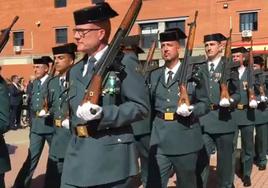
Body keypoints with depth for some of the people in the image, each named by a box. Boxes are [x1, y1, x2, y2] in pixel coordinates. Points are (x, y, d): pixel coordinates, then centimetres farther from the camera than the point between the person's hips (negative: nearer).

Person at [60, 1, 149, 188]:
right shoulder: (76, 70, 15)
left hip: (111, 155, -6)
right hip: (77, 153, 7)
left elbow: (141, 107, -12)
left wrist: (103, 114, -22)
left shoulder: (124, 63, -7)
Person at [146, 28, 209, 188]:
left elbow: (205, 103, 1)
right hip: (159, 139, 3)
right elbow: (151, 104, 14)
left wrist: (192, 110, -19)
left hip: (185, 137, -2)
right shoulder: (154, 75, 11)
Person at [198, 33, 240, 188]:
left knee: (225, 159, 10)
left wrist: (230, 101, -21)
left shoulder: (230, 67, 2)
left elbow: (237, 94, -1)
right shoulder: (200, 69, 11)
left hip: (224, 119, -2)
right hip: (203, 120, 2)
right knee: (201, 158, 0)